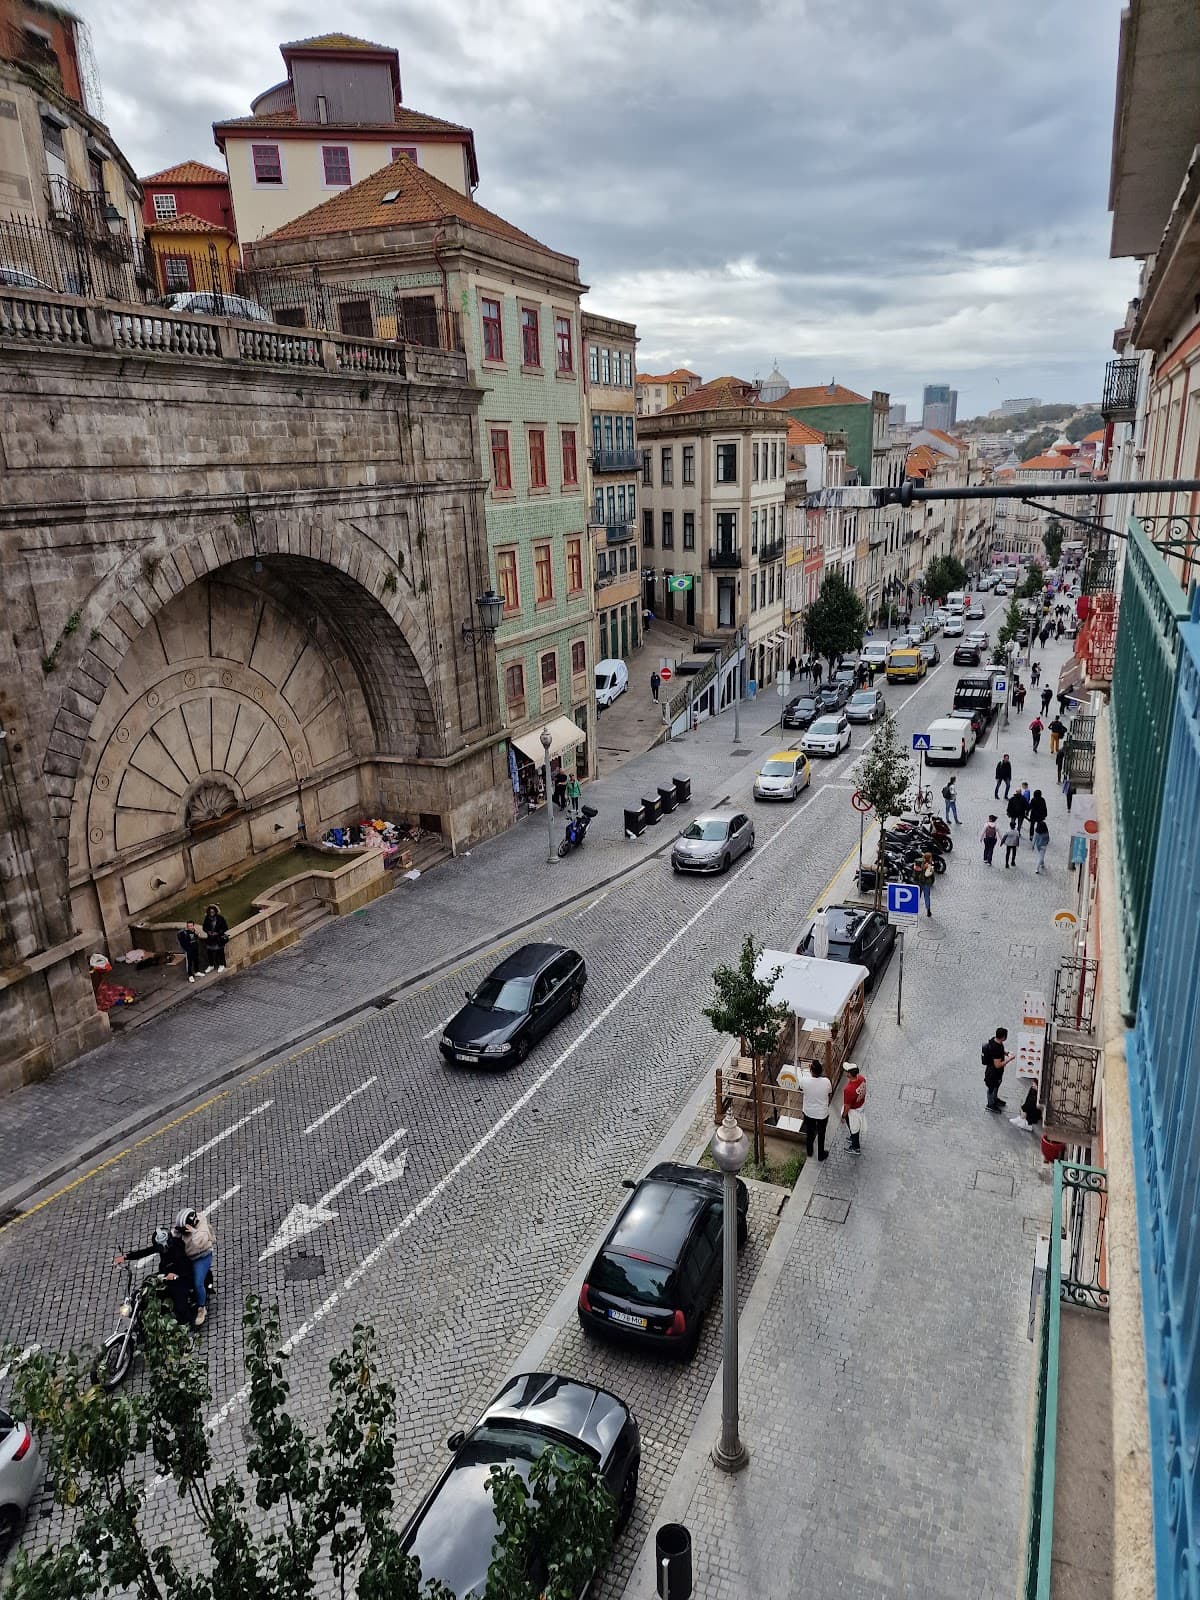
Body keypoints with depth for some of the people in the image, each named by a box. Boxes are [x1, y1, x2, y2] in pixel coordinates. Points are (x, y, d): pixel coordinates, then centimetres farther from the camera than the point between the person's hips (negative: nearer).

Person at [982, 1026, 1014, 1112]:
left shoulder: (994, 1039, -13)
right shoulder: (995, 1049, -40)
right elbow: (998, 1065, -33)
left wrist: (1006, 1053, -4)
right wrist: (1008, 1059, -26)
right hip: (993, 1073, -9)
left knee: (997, 1085, 31)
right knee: (992, 1087, 16)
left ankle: (995, 1099, 56)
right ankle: (990, 1104, 39)